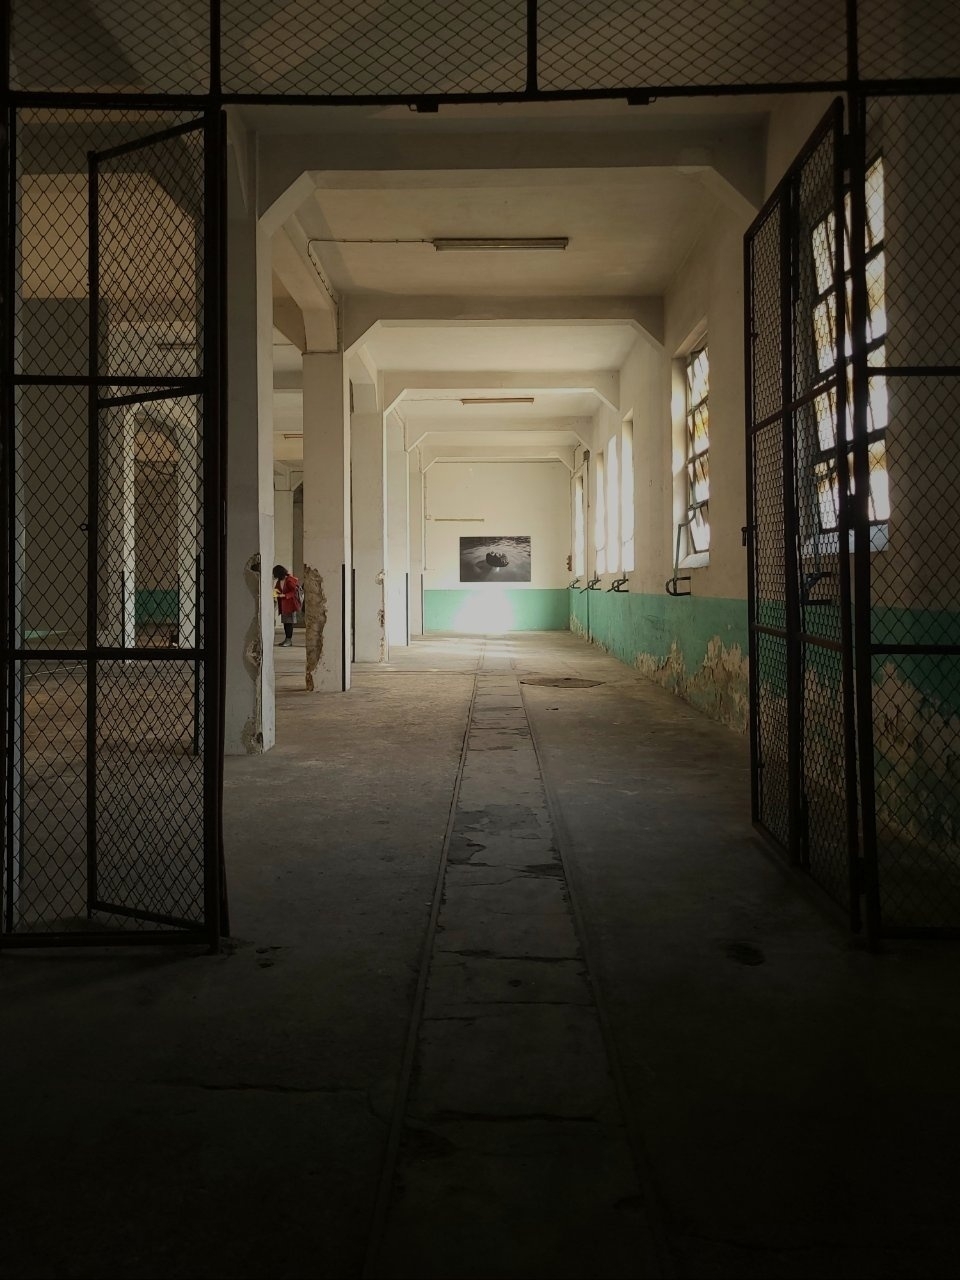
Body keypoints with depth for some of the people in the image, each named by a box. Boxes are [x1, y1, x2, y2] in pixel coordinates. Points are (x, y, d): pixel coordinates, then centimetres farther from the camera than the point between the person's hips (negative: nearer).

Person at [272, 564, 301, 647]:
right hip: (283, 603, 8)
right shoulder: (279, 581, 9)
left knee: (289, 621, -6)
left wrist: (284, 595, -21)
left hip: (290, 603, -8)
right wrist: (275, 593, 0)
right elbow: (277, 589, 22)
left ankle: (289, 640, -3)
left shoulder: (289, 580, -15)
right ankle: (286, 639, 17)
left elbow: (294, 592, -15)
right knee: (285, 621, 10)